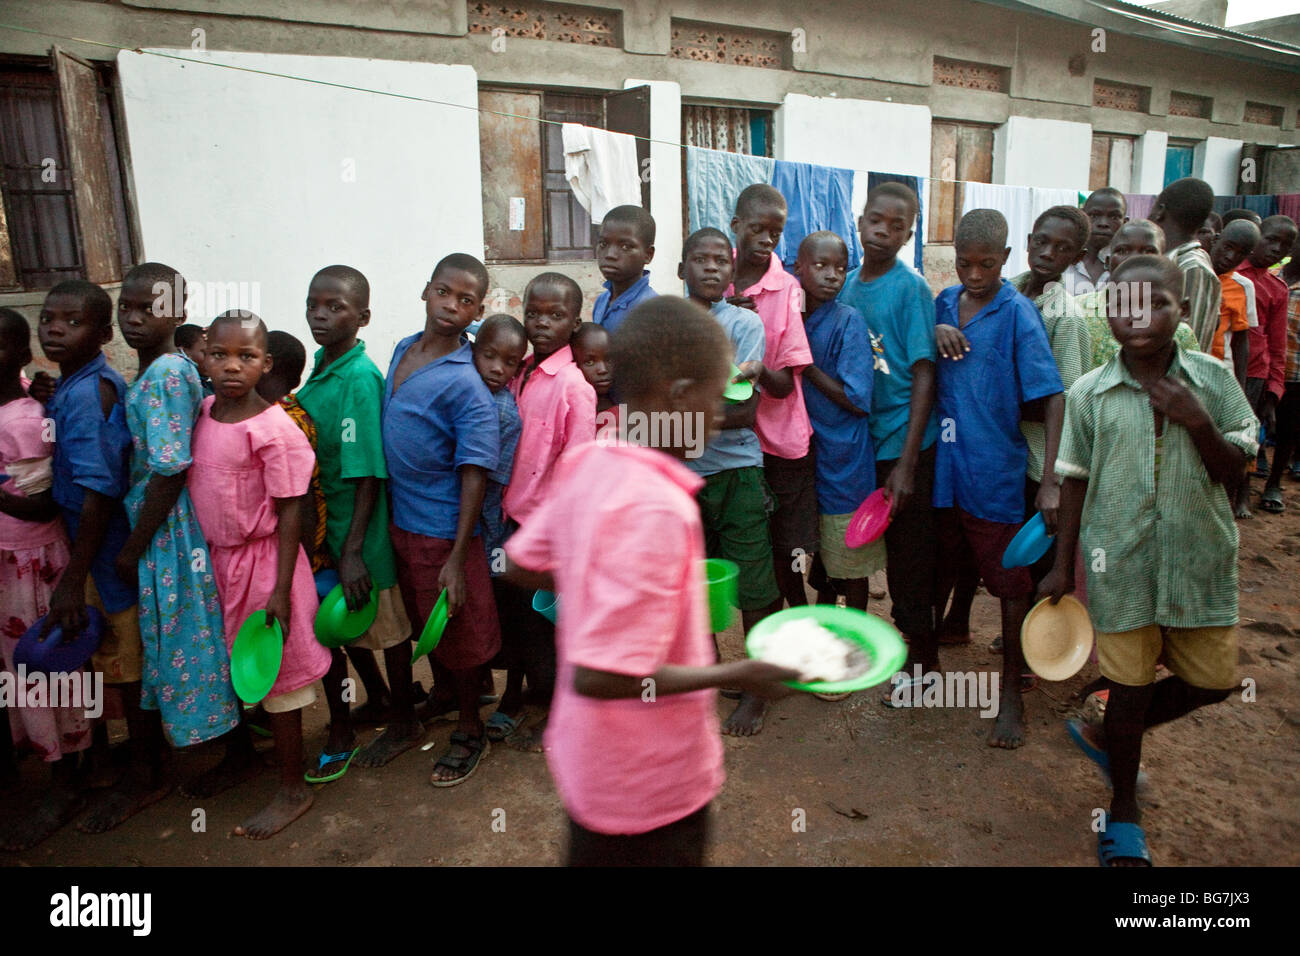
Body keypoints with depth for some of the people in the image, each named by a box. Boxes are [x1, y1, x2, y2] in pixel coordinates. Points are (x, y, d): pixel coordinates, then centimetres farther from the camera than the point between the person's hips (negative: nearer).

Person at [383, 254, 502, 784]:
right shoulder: (402, 350, 4)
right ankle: (444, 693, 48)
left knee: (456, 630, 9)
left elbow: (474, 476, -20)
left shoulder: (465, 385, -19)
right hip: (395, 518, 7)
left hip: (442, 528, -7)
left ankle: (470, 730, 29)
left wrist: (457, 559, -22)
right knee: (423, 621, 23)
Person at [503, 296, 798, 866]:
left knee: (594, 853, 26)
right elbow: (600, 676, -31)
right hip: (653, 784, -7)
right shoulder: (657, 510, -32)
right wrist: (735, 676, -21)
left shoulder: (585, 465, -8)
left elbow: (522, 565, 6)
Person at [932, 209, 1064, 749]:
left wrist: (1051, 480, -23)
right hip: (942, 466, 5)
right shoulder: (944, 303, 4)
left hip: (997, 474, -4)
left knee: (1011, 582, 7)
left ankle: (1011, 693, 22)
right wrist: (935, 332, -9)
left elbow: (1051, 397, -15)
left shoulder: (1018, 314, -11)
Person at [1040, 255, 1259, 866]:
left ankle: (1107, 737, 37)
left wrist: (1198, 421, -19)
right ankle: (1124, 812, 29)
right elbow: (1075, 483, 1)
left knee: (1212, 680, 11)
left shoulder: (1212, 380, -2)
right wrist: (1062, 566, 2)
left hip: (1200, 558, 2)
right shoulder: (1089, 395, -5)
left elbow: (1232, 472, 0)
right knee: (1129, 684, 7)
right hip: (1120, 563, -2)